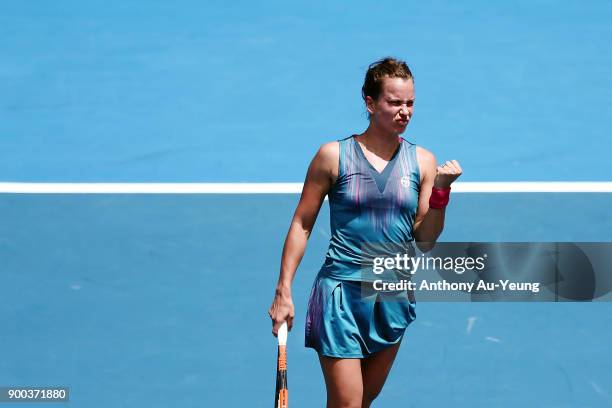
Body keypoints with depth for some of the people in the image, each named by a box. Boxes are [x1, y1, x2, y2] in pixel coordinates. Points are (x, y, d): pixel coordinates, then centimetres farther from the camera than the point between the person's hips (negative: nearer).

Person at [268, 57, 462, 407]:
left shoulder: (422, 161, 4)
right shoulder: (334, 156, -3)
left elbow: (425, 241, 5)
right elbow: (301, 224, 2)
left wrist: (440, 190, -10)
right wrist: (284, 291, -2)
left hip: (394, 297, 4)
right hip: (341, 292, -4)